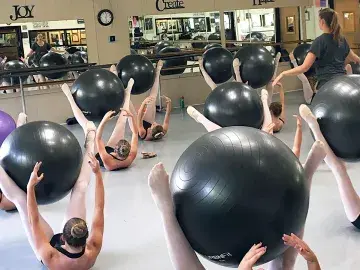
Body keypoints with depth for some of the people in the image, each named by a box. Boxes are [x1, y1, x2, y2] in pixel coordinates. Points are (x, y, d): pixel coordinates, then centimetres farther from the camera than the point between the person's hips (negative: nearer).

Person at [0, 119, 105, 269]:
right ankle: (90, 142, 17)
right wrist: (98, 174, -36)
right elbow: (99, 208, -35)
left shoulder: (50, 257, -48)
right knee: (80, 189, -3)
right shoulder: (93, 251, -43)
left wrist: (30, 187, -42)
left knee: (20, 199, -12)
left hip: (51, 244, -2)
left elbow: (33, 221, -39)